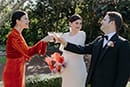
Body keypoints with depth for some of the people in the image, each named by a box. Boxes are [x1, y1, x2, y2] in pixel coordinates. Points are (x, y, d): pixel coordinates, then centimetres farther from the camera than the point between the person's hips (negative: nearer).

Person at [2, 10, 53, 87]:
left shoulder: (18, 35, 10)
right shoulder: (13, 36, -20)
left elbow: (25, 52, 15)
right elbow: (28, 52, -29)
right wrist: (43, 41, -24)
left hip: (17, 73, 10)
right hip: (13, 75, -9)